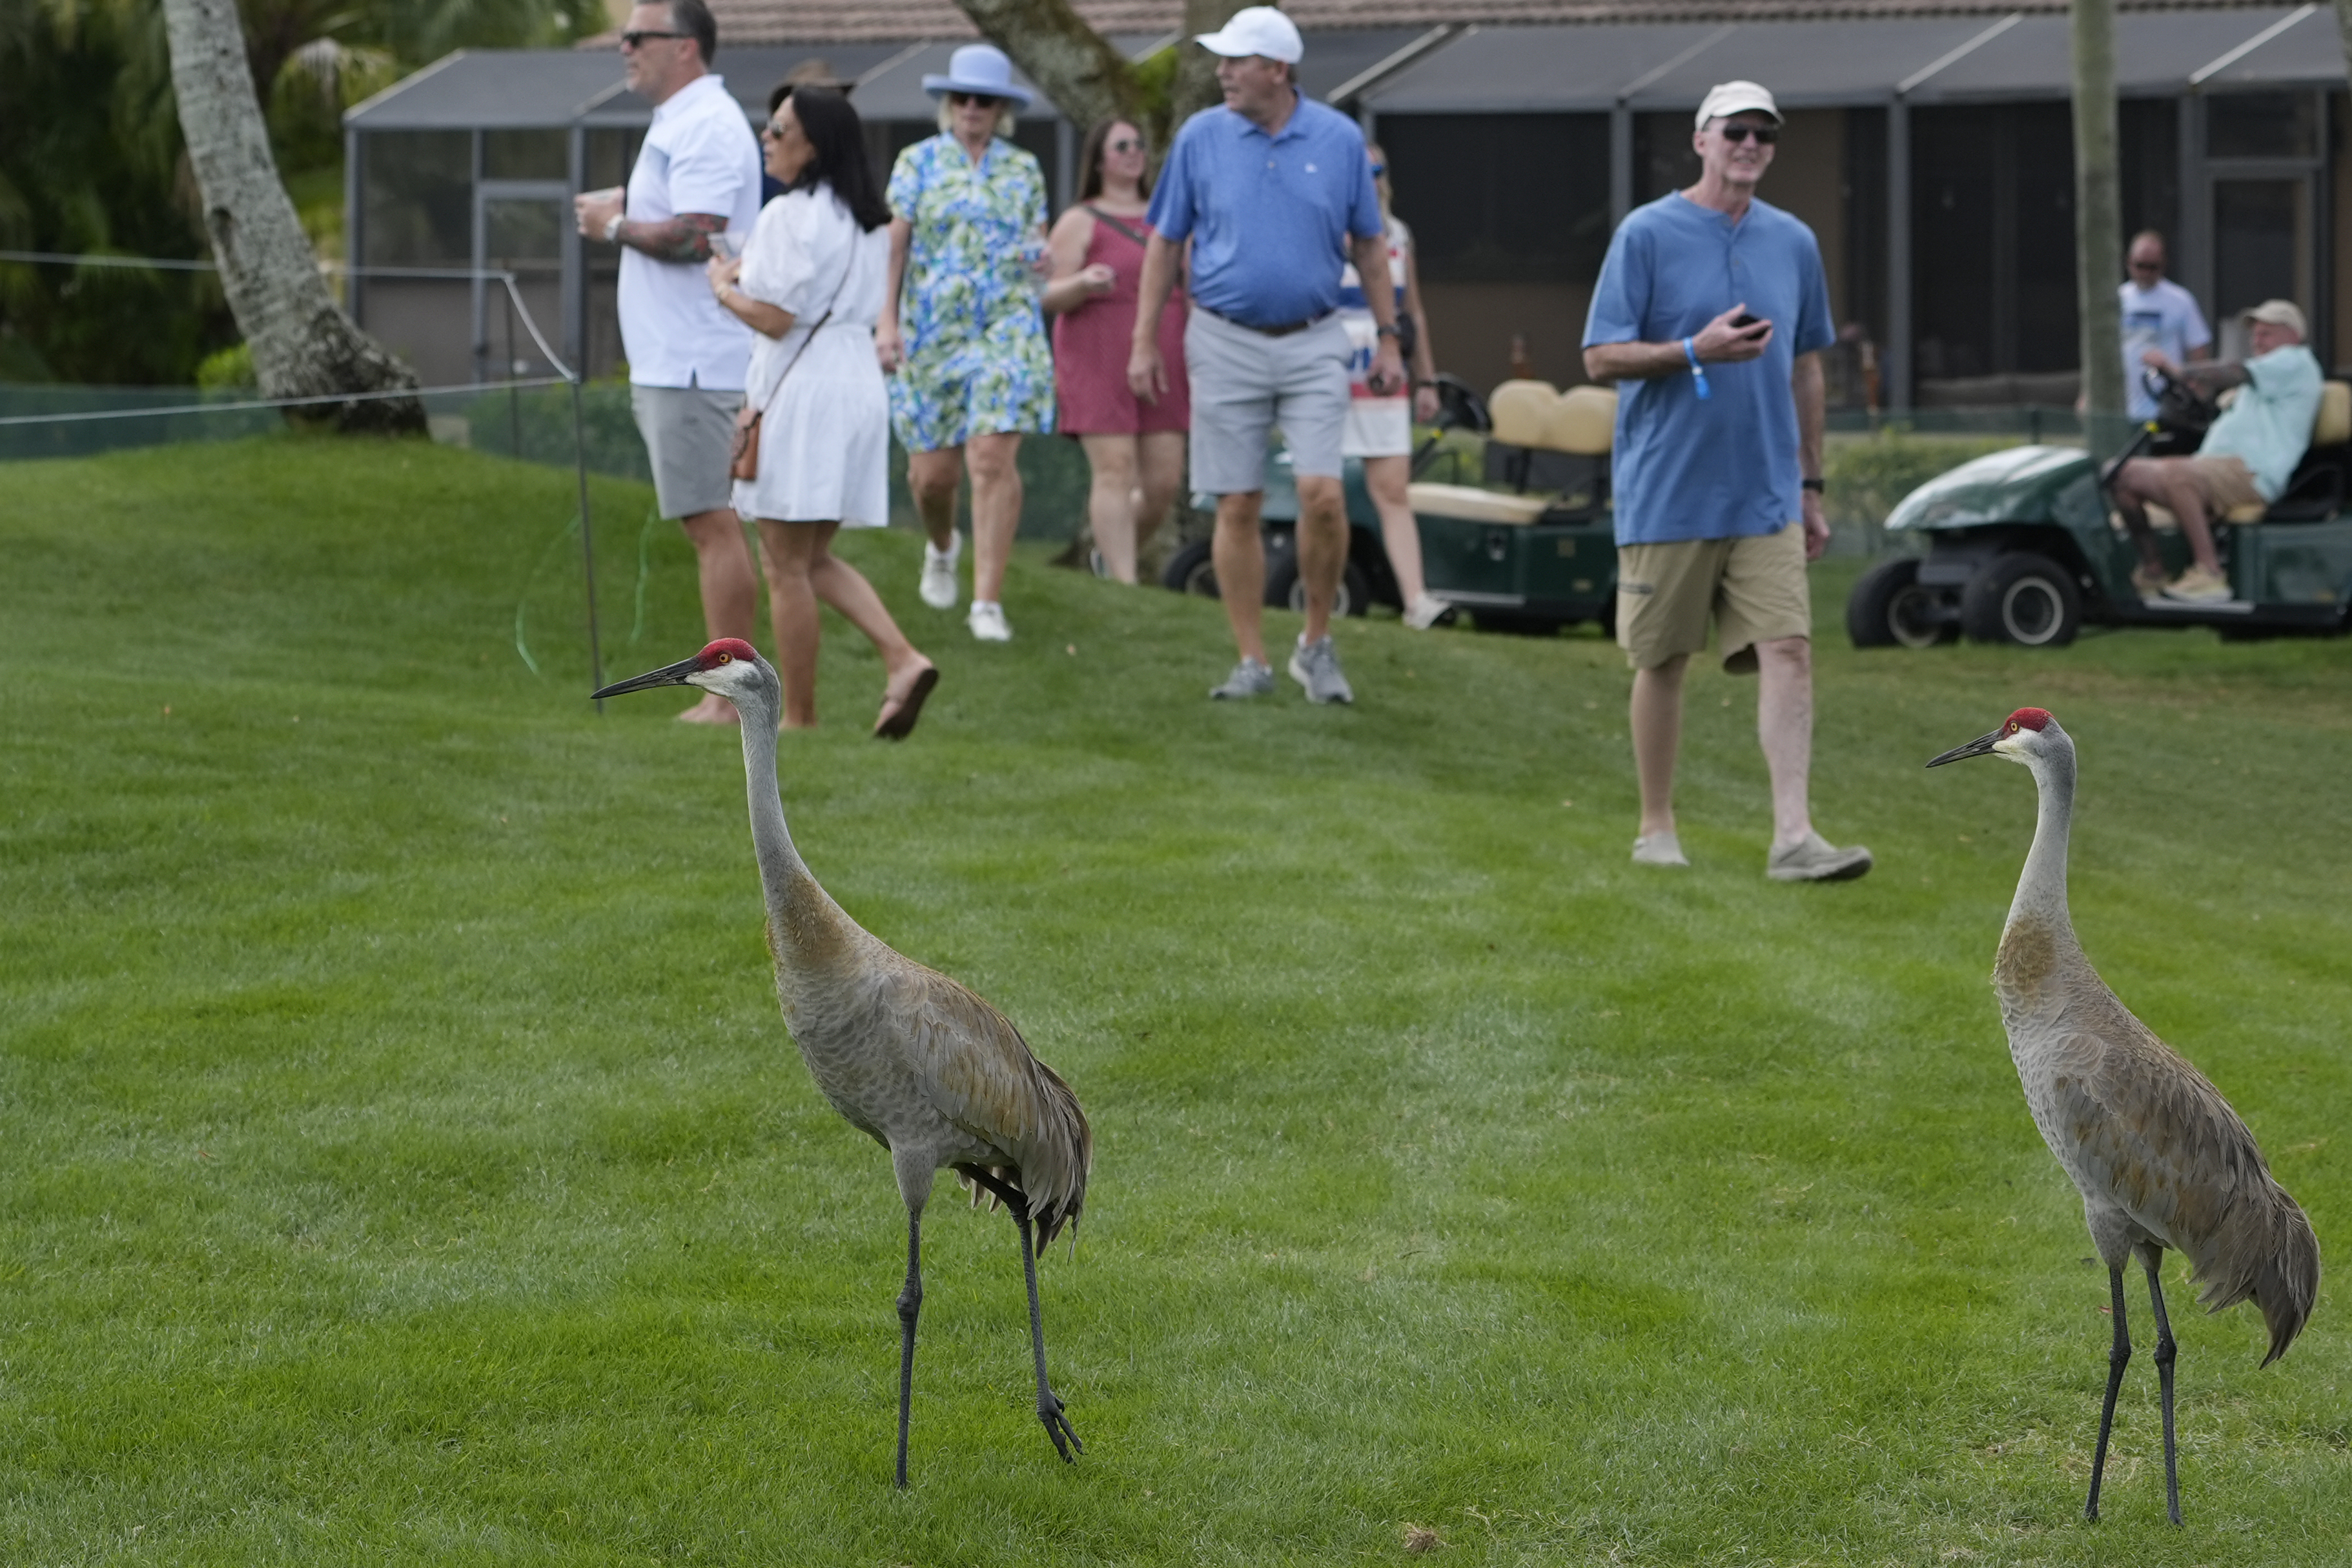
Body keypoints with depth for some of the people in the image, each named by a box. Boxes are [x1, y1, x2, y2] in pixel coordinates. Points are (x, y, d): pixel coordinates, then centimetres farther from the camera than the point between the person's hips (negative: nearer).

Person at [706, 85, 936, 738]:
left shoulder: (790, 216, -15)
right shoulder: (867, 218, 13)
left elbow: (773, 318, -17)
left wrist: (724, 288, 2)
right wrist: (751, 276, 14)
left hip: (802, 391, -9)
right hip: (860, 382, 9)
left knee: (786, 566, 0)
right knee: (816, 558, 17)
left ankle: (799, 717, 3)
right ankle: (902, 660, -1)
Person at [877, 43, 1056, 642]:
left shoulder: (1024, 170, 8)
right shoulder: (919, 162, 3)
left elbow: (1038, 244, 16)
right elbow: (894, 243, -1)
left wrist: (1039, 255, -8)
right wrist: (886, 320, -10)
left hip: (1007, 329, 0)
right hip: (930, 332, 0)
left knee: (993, 459, -13)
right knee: (932, 471, 2)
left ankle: (988, 601, -11)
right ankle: (942, 547, 38)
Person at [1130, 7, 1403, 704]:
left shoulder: (1340, 139, -1)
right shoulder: (1201, 137, -1)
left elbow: (1369, 245, 9)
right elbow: (1164, 242, 6)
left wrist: (1388, 338, 8)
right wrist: (1144, 342, 2)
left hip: (1314, 341, -1)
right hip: (1226, 343, 1)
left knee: (1322, 494, -12)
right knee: (1237, 506, 2)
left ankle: (1317, 644, 7)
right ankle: (1252, 661, 11)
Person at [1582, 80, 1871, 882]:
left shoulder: (1794, 243, 10)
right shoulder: (1647, 235, -5)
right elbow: (1602, 357, -7)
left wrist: (1810, 485, 16)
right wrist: (1697, 350, -21)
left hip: (1766, 496, 3)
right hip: (1668, 493, -3)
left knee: (1789, 649, -9)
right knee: (1662, 662, 6)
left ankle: (1793, 835, -13)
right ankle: (1656, 829, 20)